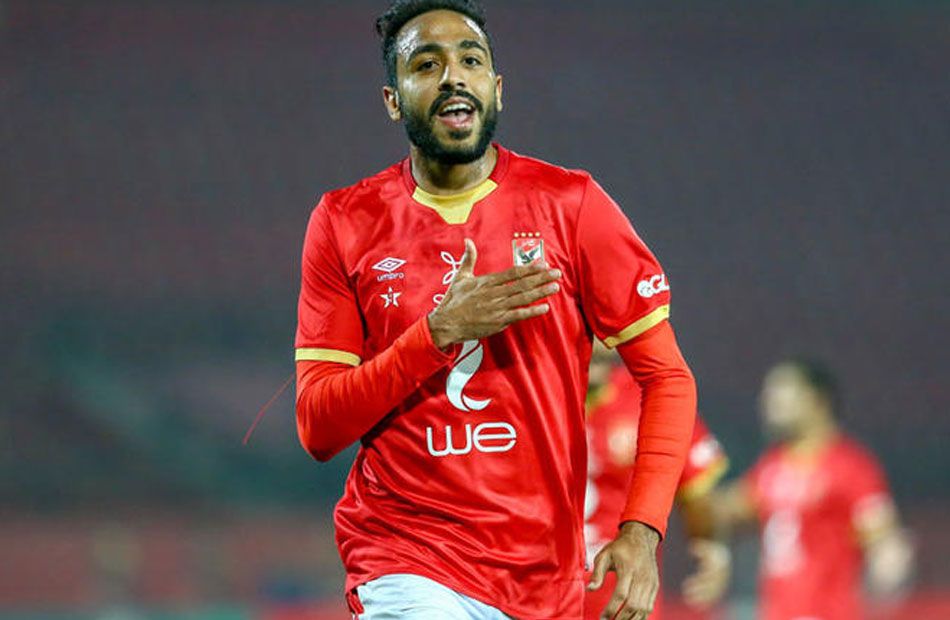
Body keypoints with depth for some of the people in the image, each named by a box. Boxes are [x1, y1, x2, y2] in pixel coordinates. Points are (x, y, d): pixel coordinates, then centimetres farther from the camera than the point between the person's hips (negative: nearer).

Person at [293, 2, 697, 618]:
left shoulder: (570, 203, 3)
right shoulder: (345, 221, 5)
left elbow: (666, 376, 3)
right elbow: (318, 427, 0)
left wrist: (641, 531, -10)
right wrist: (441, 331, -13)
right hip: (406, 563, -2)